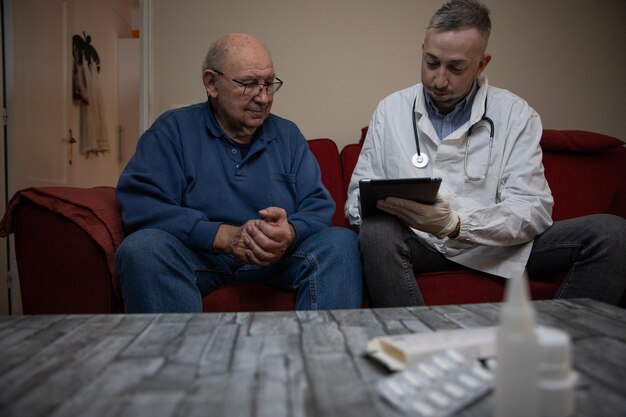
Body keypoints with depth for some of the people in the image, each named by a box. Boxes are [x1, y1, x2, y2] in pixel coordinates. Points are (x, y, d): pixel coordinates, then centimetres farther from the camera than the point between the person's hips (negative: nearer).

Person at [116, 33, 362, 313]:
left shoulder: (288, 135, 12)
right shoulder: (173, 130, 3)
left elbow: (319, 206, 5)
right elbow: (139, 204, -11)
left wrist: (290, 232, -20)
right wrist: (224, 236, -23)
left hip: (279, 258, 3)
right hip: (198, 255, -2)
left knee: (342, 242, -21)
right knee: (141, 247, -31)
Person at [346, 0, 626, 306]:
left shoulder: (515, 114, 1)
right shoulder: (390, 110, 5)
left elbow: (533, 208, -9)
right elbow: (357, 197, 5)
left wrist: (454, 224, -26)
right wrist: (379, 203, -20)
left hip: (496, 246, 1)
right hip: (419, 245, 0)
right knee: (376, 231, -34)